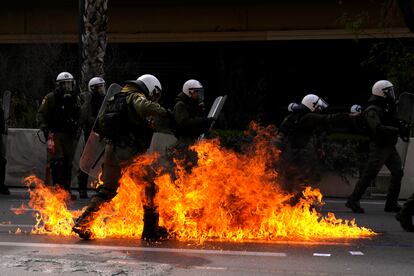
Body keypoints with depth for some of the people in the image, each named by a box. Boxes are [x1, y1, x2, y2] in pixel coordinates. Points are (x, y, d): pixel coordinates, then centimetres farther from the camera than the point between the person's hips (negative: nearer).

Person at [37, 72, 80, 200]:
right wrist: (46, 129, -15)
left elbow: (78, 118, 22)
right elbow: (41, 114, -2)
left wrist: (77, 132, 12)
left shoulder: (75, 99, 14)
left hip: (70, 136, 5)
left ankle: (66, 190, 12)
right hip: (55, 134, -5)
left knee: (68, 164, 7)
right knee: (57, 162, -13)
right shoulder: (51, 98, -1)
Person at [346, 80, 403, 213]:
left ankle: (391, 204, 14)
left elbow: (392, 121, 24)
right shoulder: (372, 111, -16)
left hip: (390, 146, 9)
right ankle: (353, 201, -1)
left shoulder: (386, 107, 14)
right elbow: (378, 129, -30)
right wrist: (397, 130, -26)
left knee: (398, 172, 7)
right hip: (379, 147, -9)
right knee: (369, 174, -9)